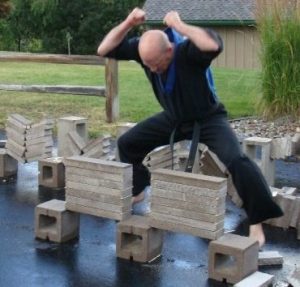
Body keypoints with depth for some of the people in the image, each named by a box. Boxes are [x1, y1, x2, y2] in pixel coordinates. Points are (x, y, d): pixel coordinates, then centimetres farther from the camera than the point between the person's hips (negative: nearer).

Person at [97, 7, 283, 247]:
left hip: (208, 119, -6)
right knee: (127, 143, 10)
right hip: (173, 118, 6)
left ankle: (256, 222, -14)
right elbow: (104, 50, -17)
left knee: (237, 161, -28)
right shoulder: (143, 48, -18)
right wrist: (128, 23, -31)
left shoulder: (187, 51, -35)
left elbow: (214, 45, -58)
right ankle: (137, 191, 34)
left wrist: (178, 25, -48)